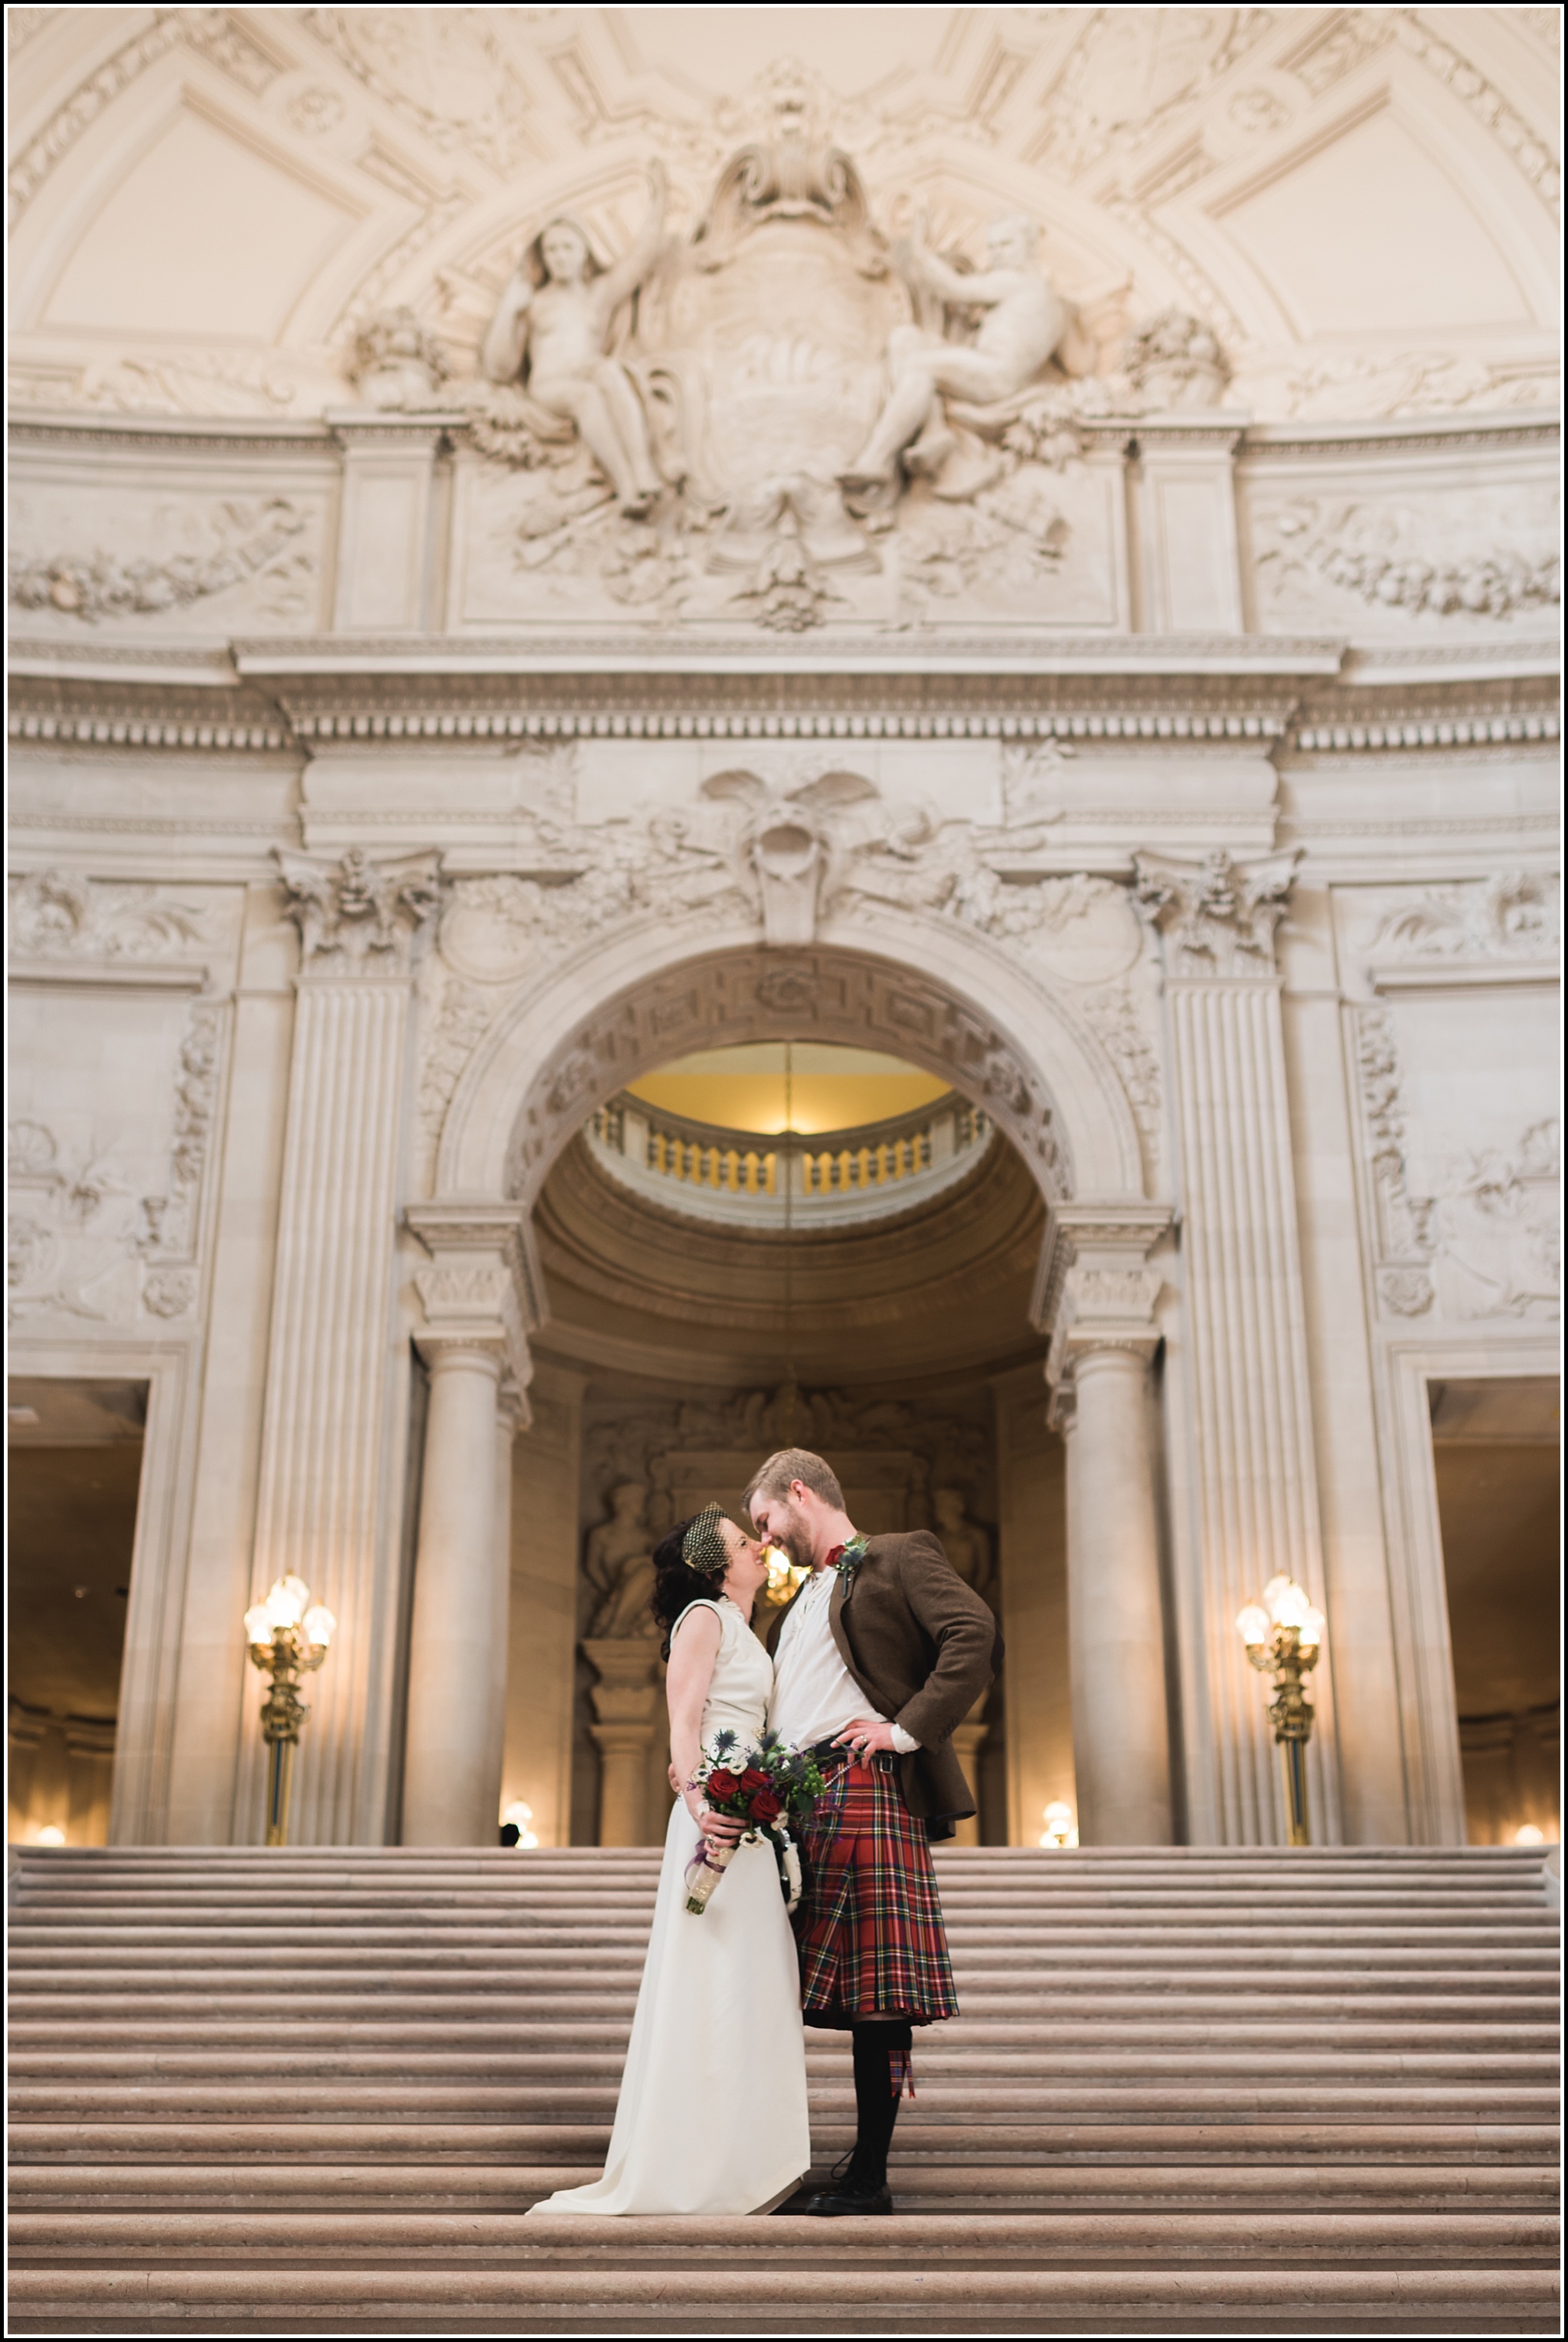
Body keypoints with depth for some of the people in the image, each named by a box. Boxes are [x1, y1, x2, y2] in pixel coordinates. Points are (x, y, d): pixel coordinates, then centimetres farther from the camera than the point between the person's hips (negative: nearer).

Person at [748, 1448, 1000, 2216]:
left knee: (876, 1989, -5)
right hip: (786, 1801, 8)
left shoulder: (899, 1558, 3)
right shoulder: (802, 1597, 29)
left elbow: (977, 1635, -13)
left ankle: (869, 2174, 0)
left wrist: (909, 1729, -16)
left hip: (862, 1792, -8)